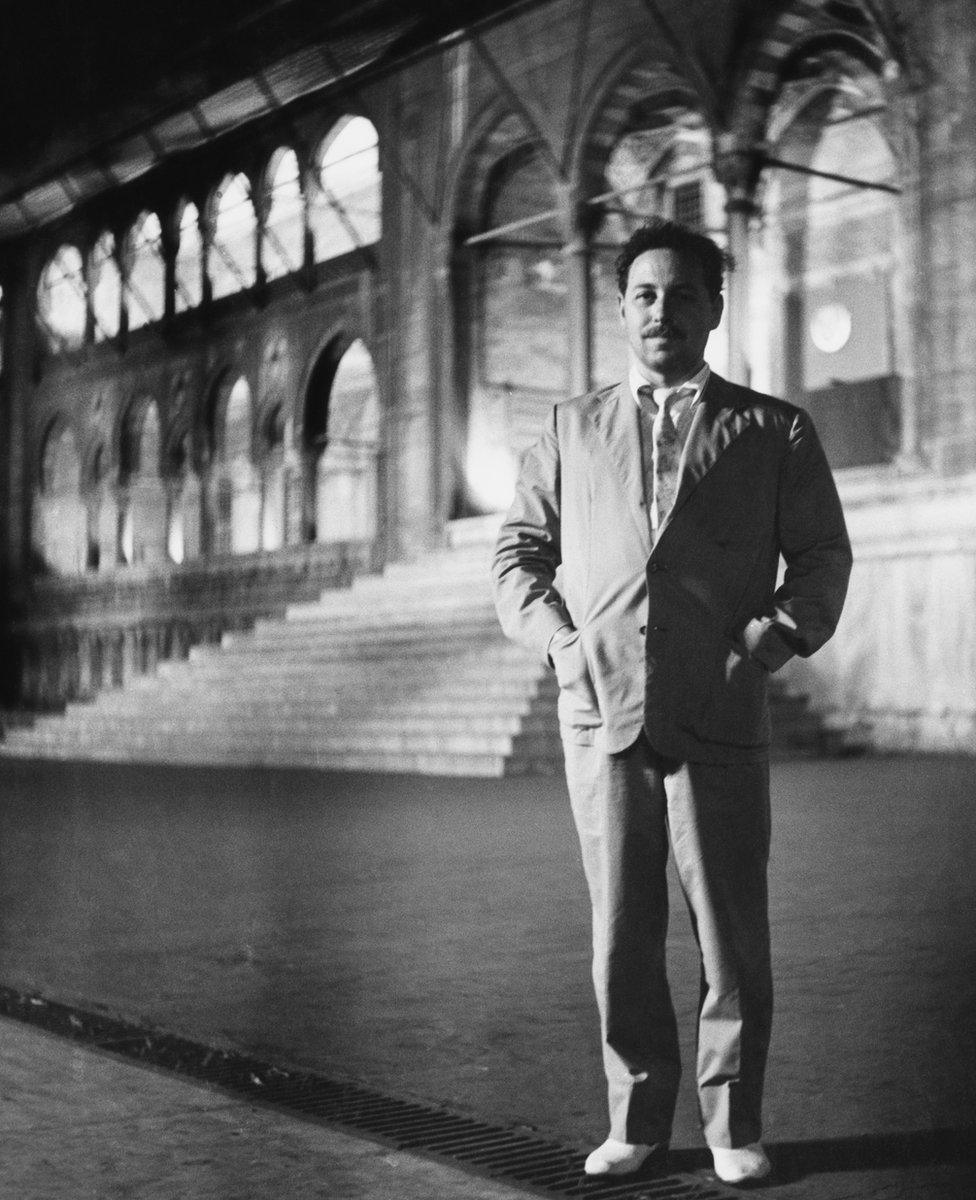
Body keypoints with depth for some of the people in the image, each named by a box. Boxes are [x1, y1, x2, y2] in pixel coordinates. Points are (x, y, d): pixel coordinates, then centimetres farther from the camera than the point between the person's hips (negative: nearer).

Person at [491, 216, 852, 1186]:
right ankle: (637, 1122, 18)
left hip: (719, 719, -1)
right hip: (601, 716, 2)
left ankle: (734, 1126, 15)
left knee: (732, 935, 1)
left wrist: (777, 636, -7)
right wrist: (558, 635, -1)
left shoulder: (773, 431, 11)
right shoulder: (570, 428, 17)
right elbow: (516, 553, 16)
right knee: (621, 935, 6)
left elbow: (821, 554, 9)